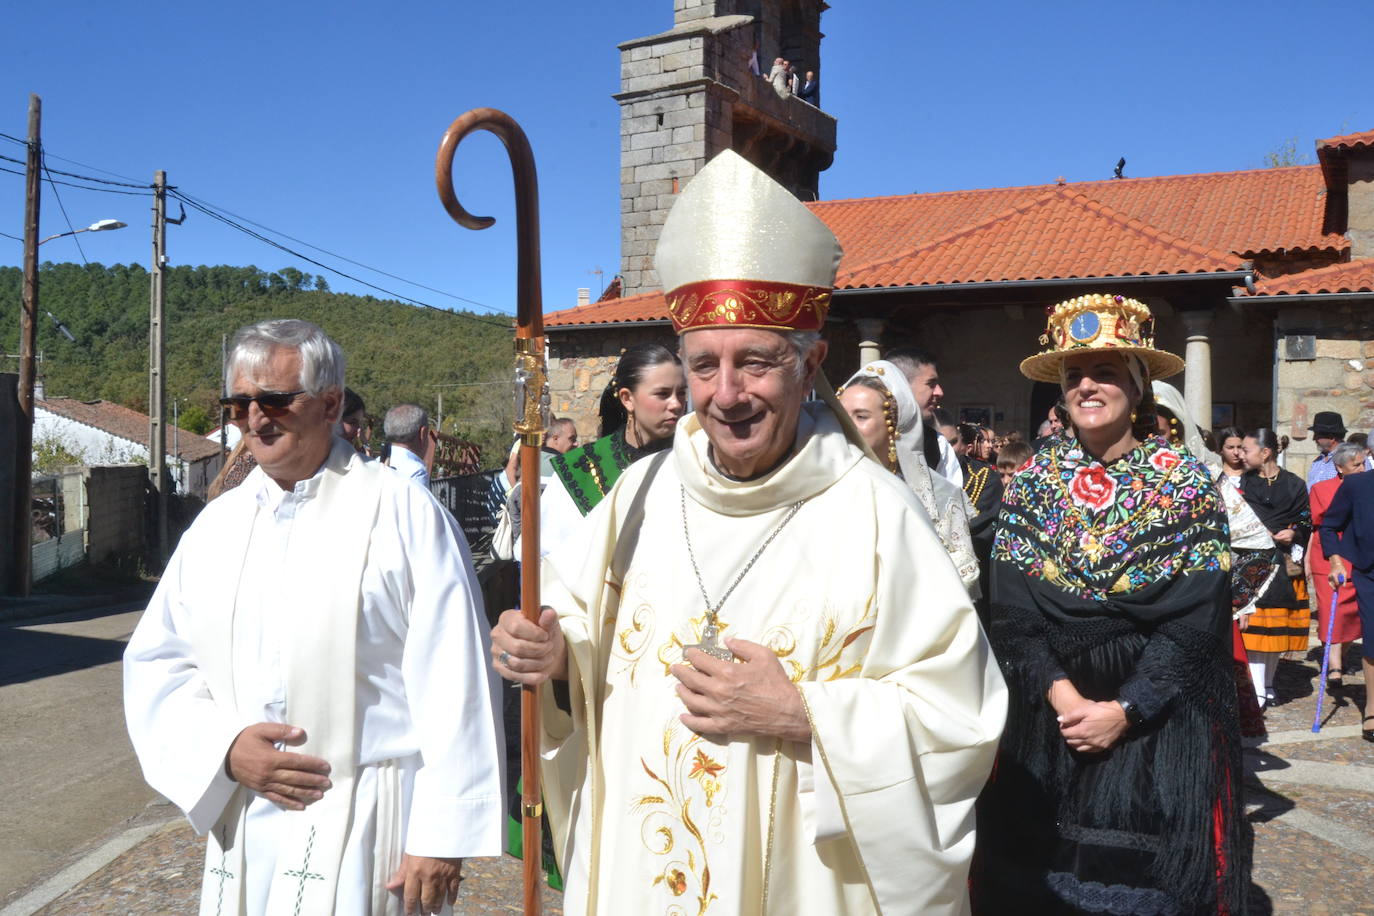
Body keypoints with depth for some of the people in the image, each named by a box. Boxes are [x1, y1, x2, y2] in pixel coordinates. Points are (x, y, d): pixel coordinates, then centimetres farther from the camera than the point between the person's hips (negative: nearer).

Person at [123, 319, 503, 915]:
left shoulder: (403, 514, -9)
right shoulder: (216, 524, 8)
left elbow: (453, 684, -12)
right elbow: (155, 663, 11)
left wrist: (442, 836, -12)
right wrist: (223, 745, -7)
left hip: (367, 824, -5)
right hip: (241, 825, 5)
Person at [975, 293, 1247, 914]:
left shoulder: (1186, 485, -6)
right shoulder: (1031, 482, 0)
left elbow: (1195, 621, -11)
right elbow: (1011, 612, -4)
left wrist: (1126, 709, -17)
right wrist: (1060, 693, -16)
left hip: (1160, 722, -2)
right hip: (1046, 720, 2)